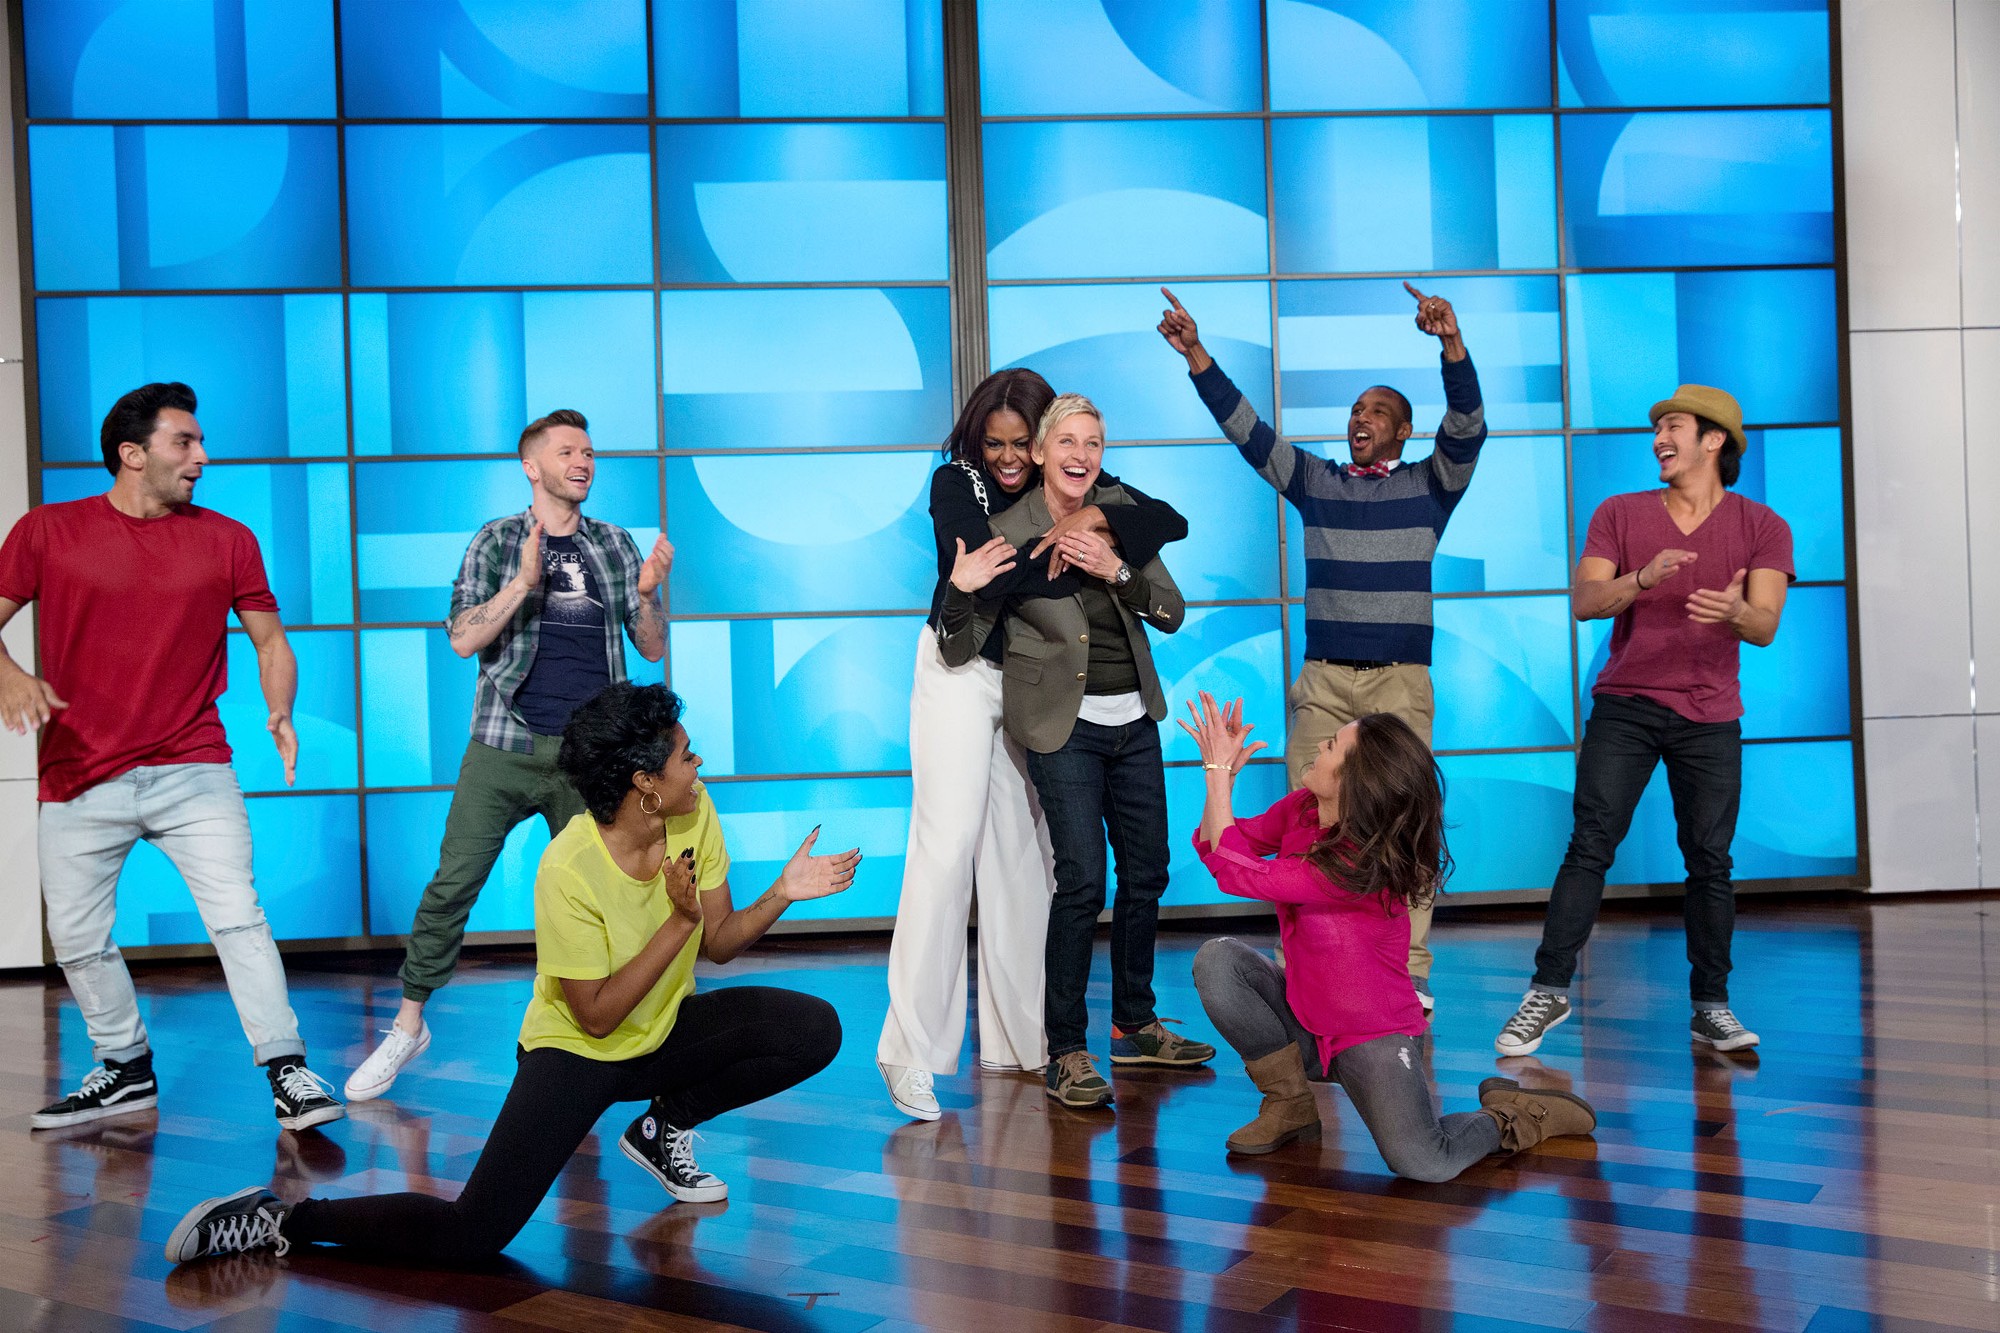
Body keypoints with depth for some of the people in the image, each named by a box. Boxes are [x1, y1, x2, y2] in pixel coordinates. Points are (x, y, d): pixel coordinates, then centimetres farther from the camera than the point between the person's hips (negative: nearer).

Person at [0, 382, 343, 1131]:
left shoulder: (226, 540, 5)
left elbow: (270, 640, 10)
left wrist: (280, 712, -8)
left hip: (192, 771, -1)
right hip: (80, 780, 1)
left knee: (238, 917, -10)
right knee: (77, 940, 10)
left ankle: (287, 1072, -4)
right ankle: (125, 1070, 29)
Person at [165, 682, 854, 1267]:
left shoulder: (695, 813, -10)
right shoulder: (568, 869, -28)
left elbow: (718, 944, -2)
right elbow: (596, 1016, -25)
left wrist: (782, 894, -19)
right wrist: (680, 919, -30)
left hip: (668, 1032, 6)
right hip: (575, 1052, -6)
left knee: (815, 1029, -15)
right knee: (469, 1236, -24)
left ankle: (664, 1127, 7)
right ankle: (285, 1218, -1)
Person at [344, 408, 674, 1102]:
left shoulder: (616, 546, 10)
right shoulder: (497, 541, 5)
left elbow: (652, 649, 8)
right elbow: (464, 639, -6)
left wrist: (647, 594, -11)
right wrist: (523, 582, -19)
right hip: (505, 746, -2)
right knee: (451, 886, -3)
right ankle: (408, 1025, 11)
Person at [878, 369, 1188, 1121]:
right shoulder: (955, 483, -8)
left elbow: (1170, 522, -7)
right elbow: (988, 567, -24)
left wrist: (1095, 518, -23)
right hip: (963, 672, -4)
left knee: (1021, 851, 5)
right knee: (947, 845, -11)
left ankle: (1016, 1038, 14)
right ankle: (913, 1048, -9)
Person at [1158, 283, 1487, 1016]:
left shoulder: (1429, 484, 7)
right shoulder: (1313, 481, 13)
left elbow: (1466, 426, -9)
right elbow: (1244, 427, 7)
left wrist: (1452, 343, -25)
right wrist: (1196, 355, -4)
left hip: (1400, 679, -2)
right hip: (1323, 680, 2)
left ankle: (1407, 974, 1)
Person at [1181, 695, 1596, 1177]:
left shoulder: (1360, 866, -29)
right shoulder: (1300, 809, -7)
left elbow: (1239, 874, -31)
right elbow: (1214, 849, 0)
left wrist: (1218, 770, -27)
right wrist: (1223, 771, -16)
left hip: (1373, 1035, -7)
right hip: (1305, 1022, 7)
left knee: (1423, 1165, -28)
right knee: (1217, 959, -19)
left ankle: (1509, 1116, 9)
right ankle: (1290, 1105, 0)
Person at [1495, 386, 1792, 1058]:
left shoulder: (1761, 528, 4)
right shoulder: (1621, 514, 7)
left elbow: (1765, 627, -6)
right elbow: (1583, 601, -4)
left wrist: (1735, 611, -29)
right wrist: (1642, 579, -23)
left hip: (1709, 714, 0)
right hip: (1625, 704, 0)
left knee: (1710, 860, 1)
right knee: (1589, 845, -7)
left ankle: (1710, 1008, 12)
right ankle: (1549, 990, -1)